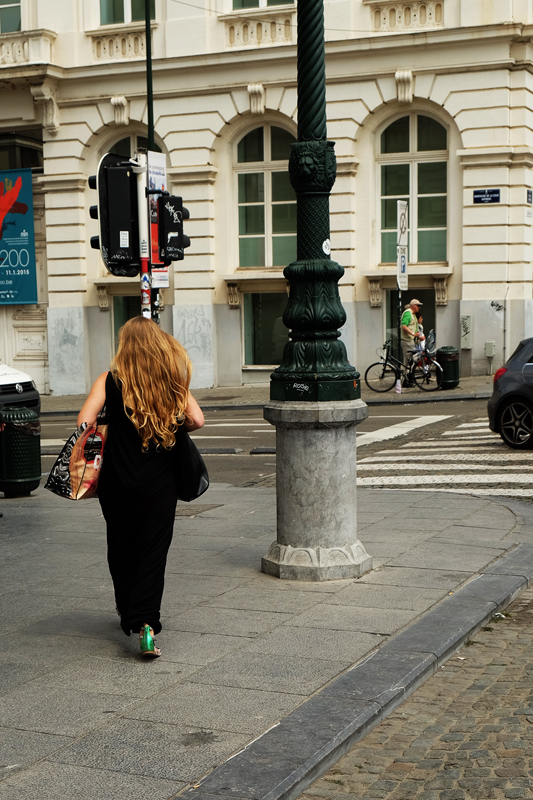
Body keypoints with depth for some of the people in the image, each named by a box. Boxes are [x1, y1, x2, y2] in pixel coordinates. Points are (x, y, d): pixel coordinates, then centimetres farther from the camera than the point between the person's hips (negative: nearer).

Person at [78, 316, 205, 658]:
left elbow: (85, 421, -14)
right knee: (153, 552, 2)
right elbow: (196, 420, -5)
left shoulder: (111, 381, -5)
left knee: (121, 549, 18)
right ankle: (146, 624, -13)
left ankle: (128, 612, 32)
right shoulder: (174, 381, -1)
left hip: (117, 481, 0)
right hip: (160, 484, 0)